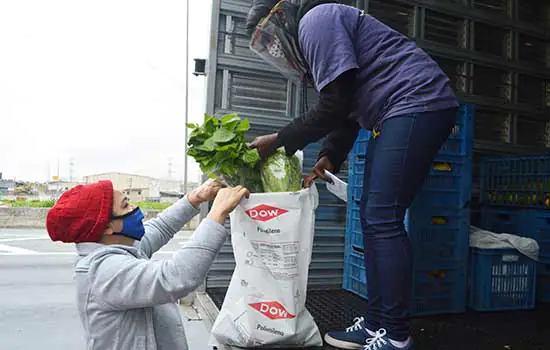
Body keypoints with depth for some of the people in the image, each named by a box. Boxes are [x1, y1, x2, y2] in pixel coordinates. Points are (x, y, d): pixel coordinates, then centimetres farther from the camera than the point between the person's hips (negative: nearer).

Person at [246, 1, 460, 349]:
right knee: (373, 217, 6)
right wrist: (329, 158, 3)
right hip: (398, 113, 10)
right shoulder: (312, 40, 22)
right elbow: (347, 109, 17)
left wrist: (279, 141, -9)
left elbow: (336, 105, -17)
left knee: (383, 220, -13)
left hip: (417, 102, -10)